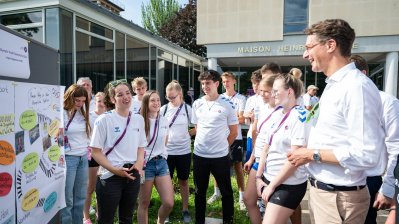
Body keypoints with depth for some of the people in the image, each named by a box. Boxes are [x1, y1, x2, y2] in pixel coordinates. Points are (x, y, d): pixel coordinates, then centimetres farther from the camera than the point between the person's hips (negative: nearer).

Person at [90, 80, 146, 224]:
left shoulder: (139, 119, 4)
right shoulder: (104, 120, -11)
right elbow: (95, 151, -9)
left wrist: (139, 164, -6)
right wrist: (115, 170, -19)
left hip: (133, 176, 5)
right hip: (110, 177, -4)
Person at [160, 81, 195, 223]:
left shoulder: (187, 109, -4)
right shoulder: (163, 109, -1)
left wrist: (187, 134, -6)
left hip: (184, 151, -1)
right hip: (167, 151, 1)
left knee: (183, 181, 13)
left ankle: (185, 210, 27)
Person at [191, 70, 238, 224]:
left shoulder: (227, 105, -6)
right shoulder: (197, 104, 4)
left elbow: (234, 132, 1)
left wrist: (222, 146, 4)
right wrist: (203, 143, 8)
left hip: (220, 156, -3)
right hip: (199, 155, 3)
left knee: (226, 192, 11)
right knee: (200, 192, 16)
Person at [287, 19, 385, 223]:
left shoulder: (357, 86, -21)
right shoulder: (333, 86, 9)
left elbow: (366, 155, -27)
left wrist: (312, 154, -20)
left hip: (339, 197, -8)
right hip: (319, 189, 8)